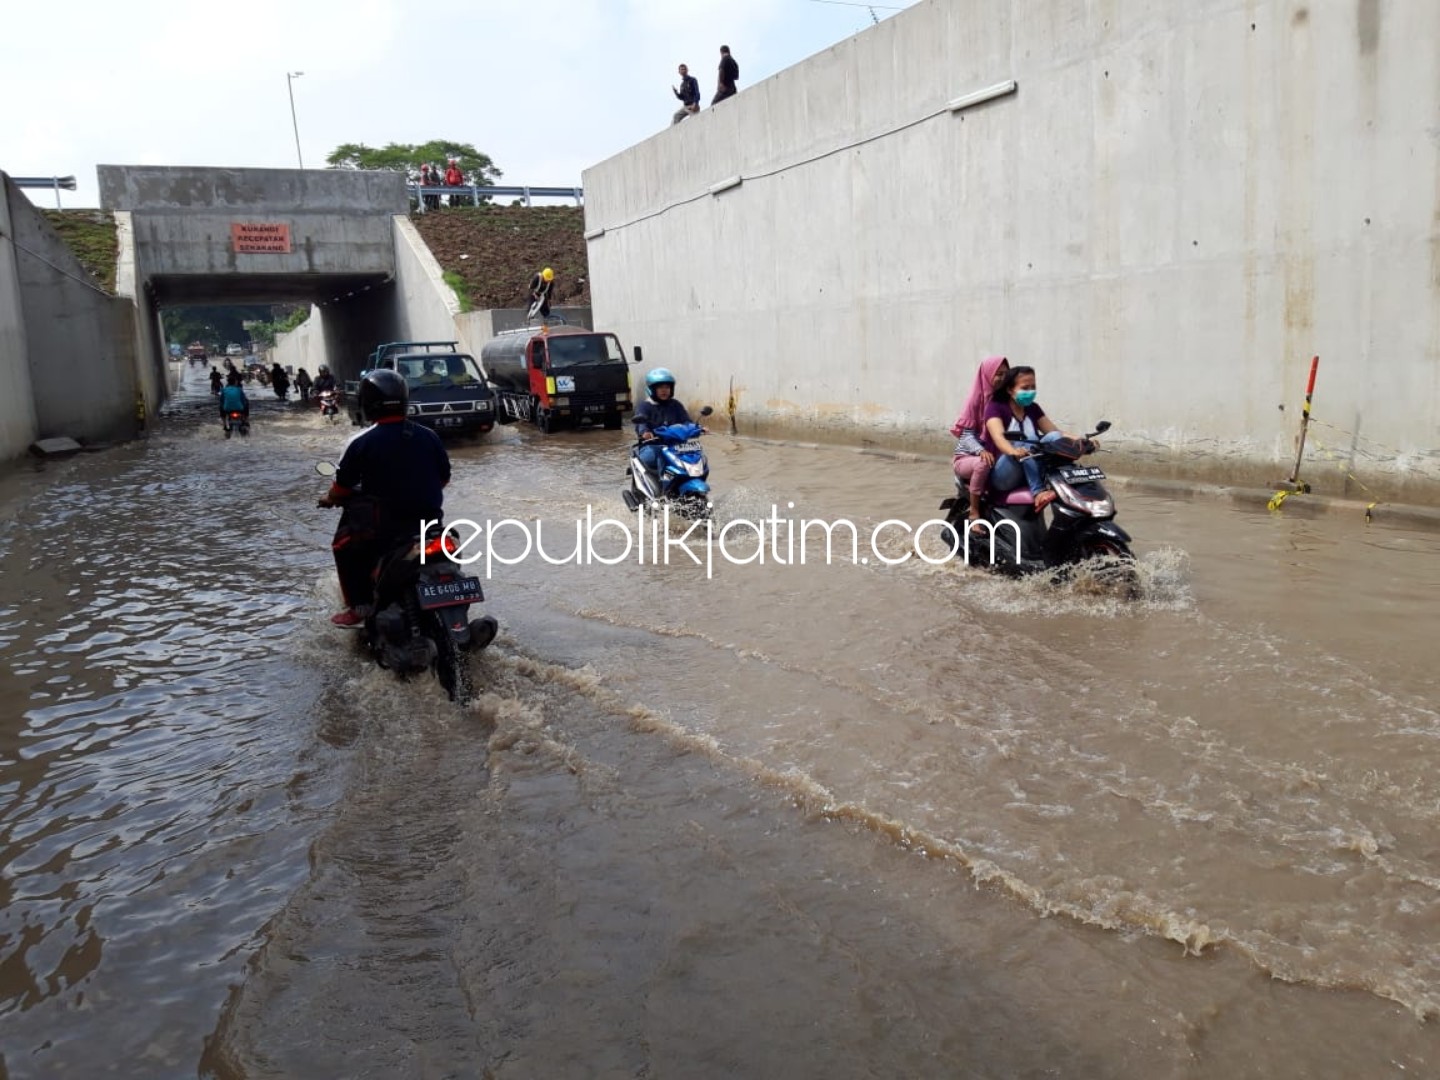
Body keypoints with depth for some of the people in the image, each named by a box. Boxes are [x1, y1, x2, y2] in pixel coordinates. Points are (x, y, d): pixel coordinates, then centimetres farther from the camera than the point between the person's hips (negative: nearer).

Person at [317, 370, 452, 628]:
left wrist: (329, 498, 20)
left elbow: (343, 486, -3)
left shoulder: (363, 442, -11)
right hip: (428, 518, 5)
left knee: (344, 544, 19)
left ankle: (359, 608, 13)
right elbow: (444, 477, 12)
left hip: (384, 523, -5)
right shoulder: (429, 436, 1)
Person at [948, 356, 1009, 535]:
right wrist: (981, 450, -32)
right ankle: (974, 513, -23)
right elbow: (966, 433, -12)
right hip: (967, 457, -4)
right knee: (983, 464, -39)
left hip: (997, 454, 4)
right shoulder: (977, 399, -8)